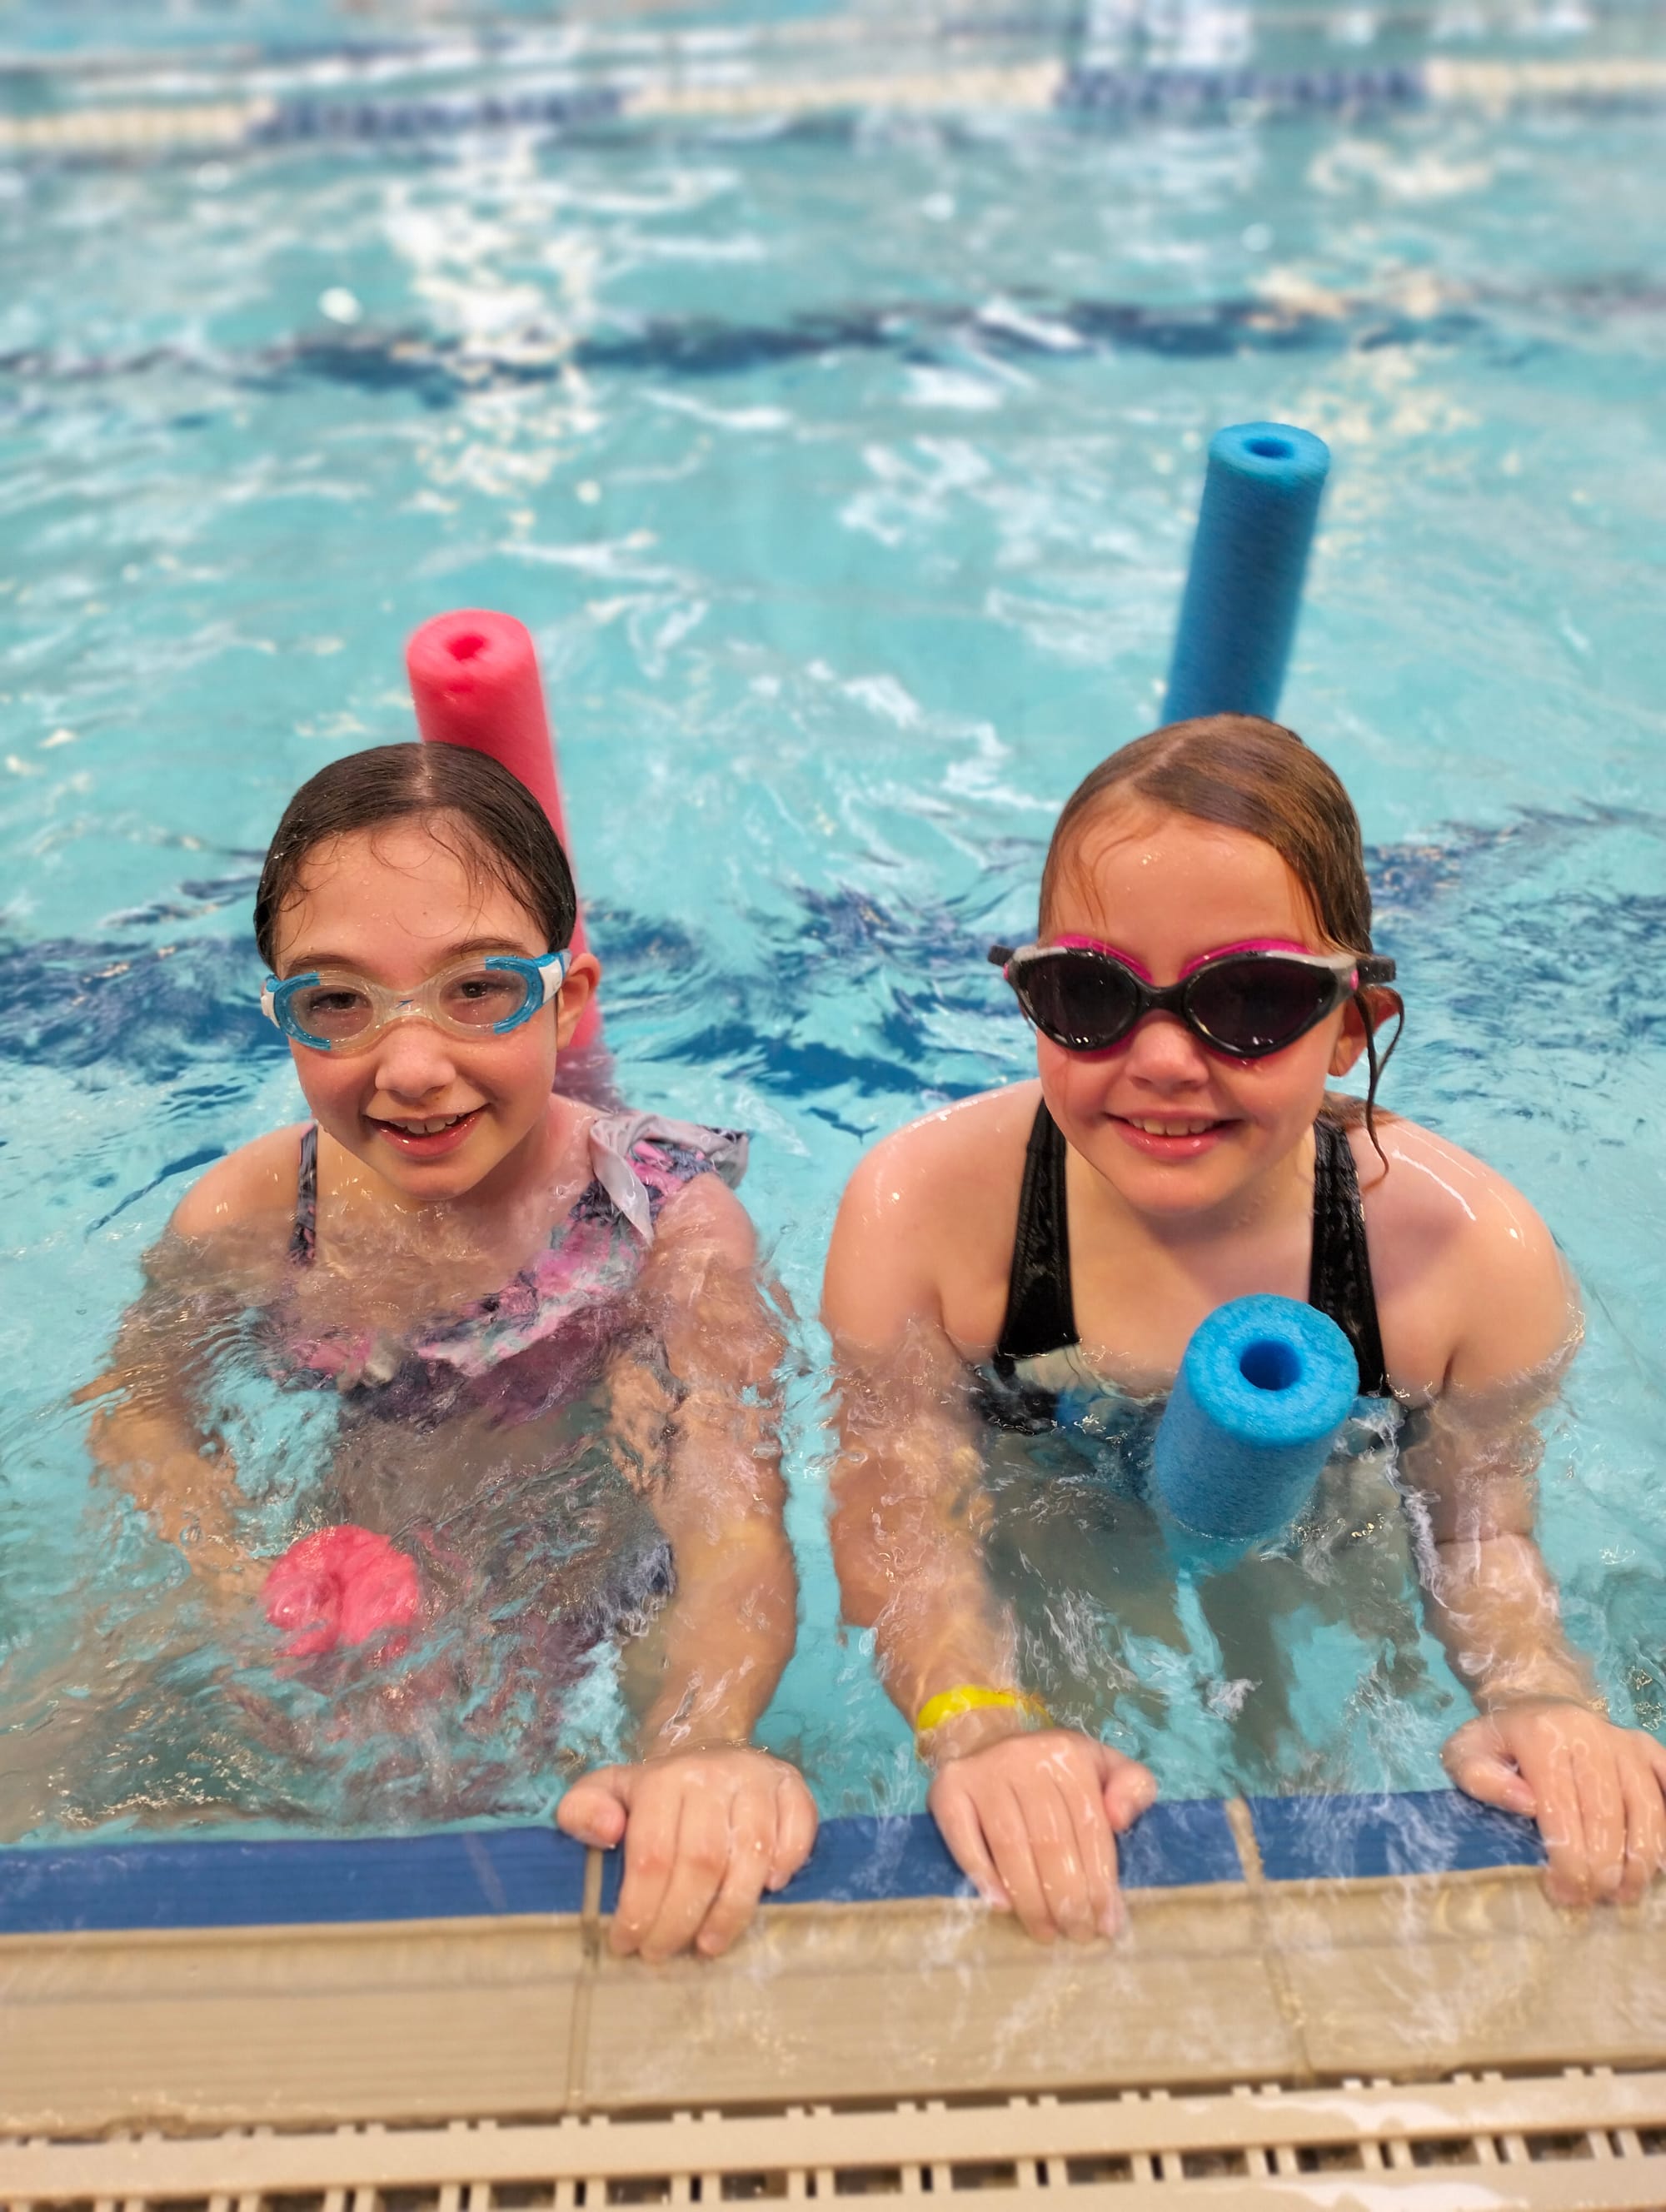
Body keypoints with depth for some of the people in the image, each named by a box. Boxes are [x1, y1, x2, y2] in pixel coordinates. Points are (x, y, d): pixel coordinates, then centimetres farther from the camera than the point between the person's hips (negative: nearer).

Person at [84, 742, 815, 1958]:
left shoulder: (670, 1219, -28)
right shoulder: (252, 1214, -18)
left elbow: (733, 1526, -39)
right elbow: (139, 1406, -1)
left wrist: (696, 1748, -61)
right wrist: (238, 1573, -22)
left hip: (600, 1635, -2)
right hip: (359, 1609, 3)